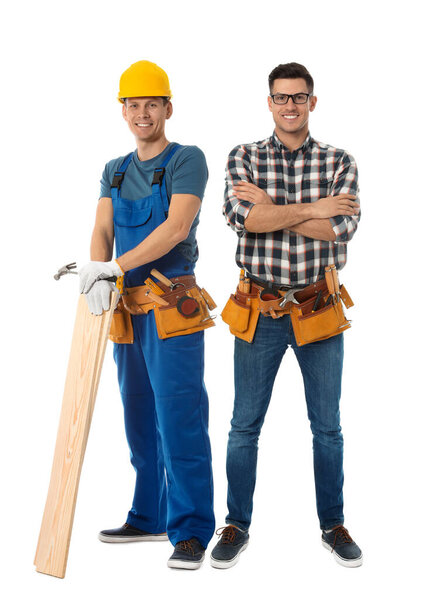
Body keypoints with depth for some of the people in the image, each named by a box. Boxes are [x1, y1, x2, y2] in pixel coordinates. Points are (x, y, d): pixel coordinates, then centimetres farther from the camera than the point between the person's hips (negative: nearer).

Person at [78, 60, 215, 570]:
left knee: (179, 419, -9)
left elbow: (176, 227, -18)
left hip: (171, 307, -7)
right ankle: (149, 518, 25)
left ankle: (191, 532, -4)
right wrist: (97, 274, -18)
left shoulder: (187, 160, -4)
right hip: (127, 308, 7)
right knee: (140, 421, 13)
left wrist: (114, 266, -23)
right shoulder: (114, 172, 16)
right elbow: (101, 231, 3)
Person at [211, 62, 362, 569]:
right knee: (245, 424, 6)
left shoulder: (338, 162, 3)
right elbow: (241, 215, -16)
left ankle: (332, 524, 24)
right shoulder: (244, 158, 3)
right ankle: (236, 525, 20)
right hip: (259, 307, 0)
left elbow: (341, 228, -13)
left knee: (327, 425, 9)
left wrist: (271, 207, -15)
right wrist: (310, 209, -17)